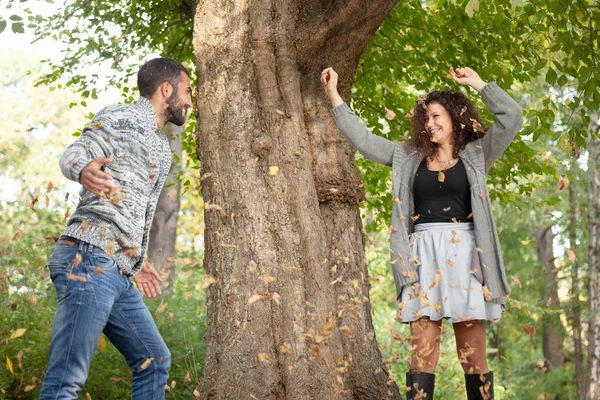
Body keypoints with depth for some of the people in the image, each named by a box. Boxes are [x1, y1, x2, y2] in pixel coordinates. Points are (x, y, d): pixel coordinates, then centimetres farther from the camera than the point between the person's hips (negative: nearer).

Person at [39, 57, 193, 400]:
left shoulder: (162, 147, 25)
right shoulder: (123, 118, -2)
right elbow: (74, 153, -17)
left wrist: (137, 263, 37)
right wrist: (83, 170, -40)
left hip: (118, 272, 10)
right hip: (89, 259, -10)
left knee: (155, 361, 14)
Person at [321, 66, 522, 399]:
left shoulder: (476, 154, 9)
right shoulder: (408, 158, 17)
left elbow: (511, 117, -1)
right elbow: (362, 138, 17)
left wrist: (477, 84, 2)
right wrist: (334, 96, 16)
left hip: (463, 255, -2)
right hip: (422, 257, 2)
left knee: (473, 353, -1)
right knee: (422, 350, -6)